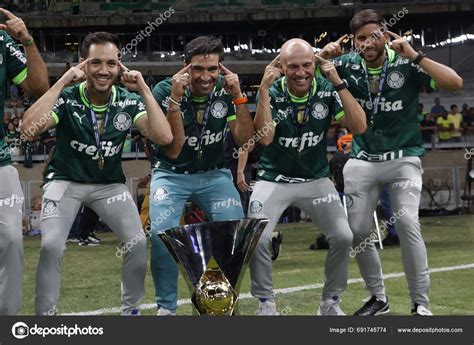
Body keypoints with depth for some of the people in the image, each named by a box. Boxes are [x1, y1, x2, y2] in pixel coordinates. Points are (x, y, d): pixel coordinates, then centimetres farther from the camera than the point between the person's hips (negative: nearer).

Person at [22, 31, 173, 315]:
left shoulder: (128, 101, -10)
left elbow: (164, 137, -23)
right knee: (51, 246, -22)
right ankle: (45, 315, -6)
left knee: (139, 243, -13)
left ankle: (131, 310, 9)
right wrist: (63, 82, -35)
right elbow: (30, 128, -36)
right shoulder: (67, 97, -18)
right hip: (66, 182, -2)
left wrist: (143, 89, -25)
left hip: (110, 185, 3)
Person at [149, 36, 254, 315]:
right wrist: (175, 99, -31)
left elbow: (245, 140, -13)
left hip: (214, 174, 2)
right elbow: (173, 150, -22)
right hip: (172, 174, -2)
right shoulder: (165, 91, -16)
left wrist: (238, 96, -22)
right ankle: (167, 307, -8)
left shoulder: (226, 91, -7)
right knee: (162, 234, -26)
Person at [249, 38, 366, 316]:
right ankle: (266, 303, 5)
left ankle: (331, 302, 11)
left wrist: (338, 82, -25)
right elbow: (265, 137, -27)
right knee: (257, 240, -18)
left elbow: (359, 127, -20)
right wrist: (264, 89, -31)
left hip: (317, 179, 2)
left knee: (343, 237, -11)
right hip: (274, 180, -1)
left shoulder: (327, 90, -9)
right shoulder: (272, 93, -13)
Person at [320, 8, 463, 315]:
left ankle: (421, 304, -11)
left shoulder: (406, 66, -12)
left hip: (403, 159, -4)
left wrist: (414, 56, -27)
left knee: (407, 223, -20)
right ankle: (378, 298, 20)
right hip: (363, 161, 4)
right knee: (358, 231, 2)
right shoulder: (348, 65, -3)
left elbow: (455, 83, -22)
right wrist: (323, 56, -17)